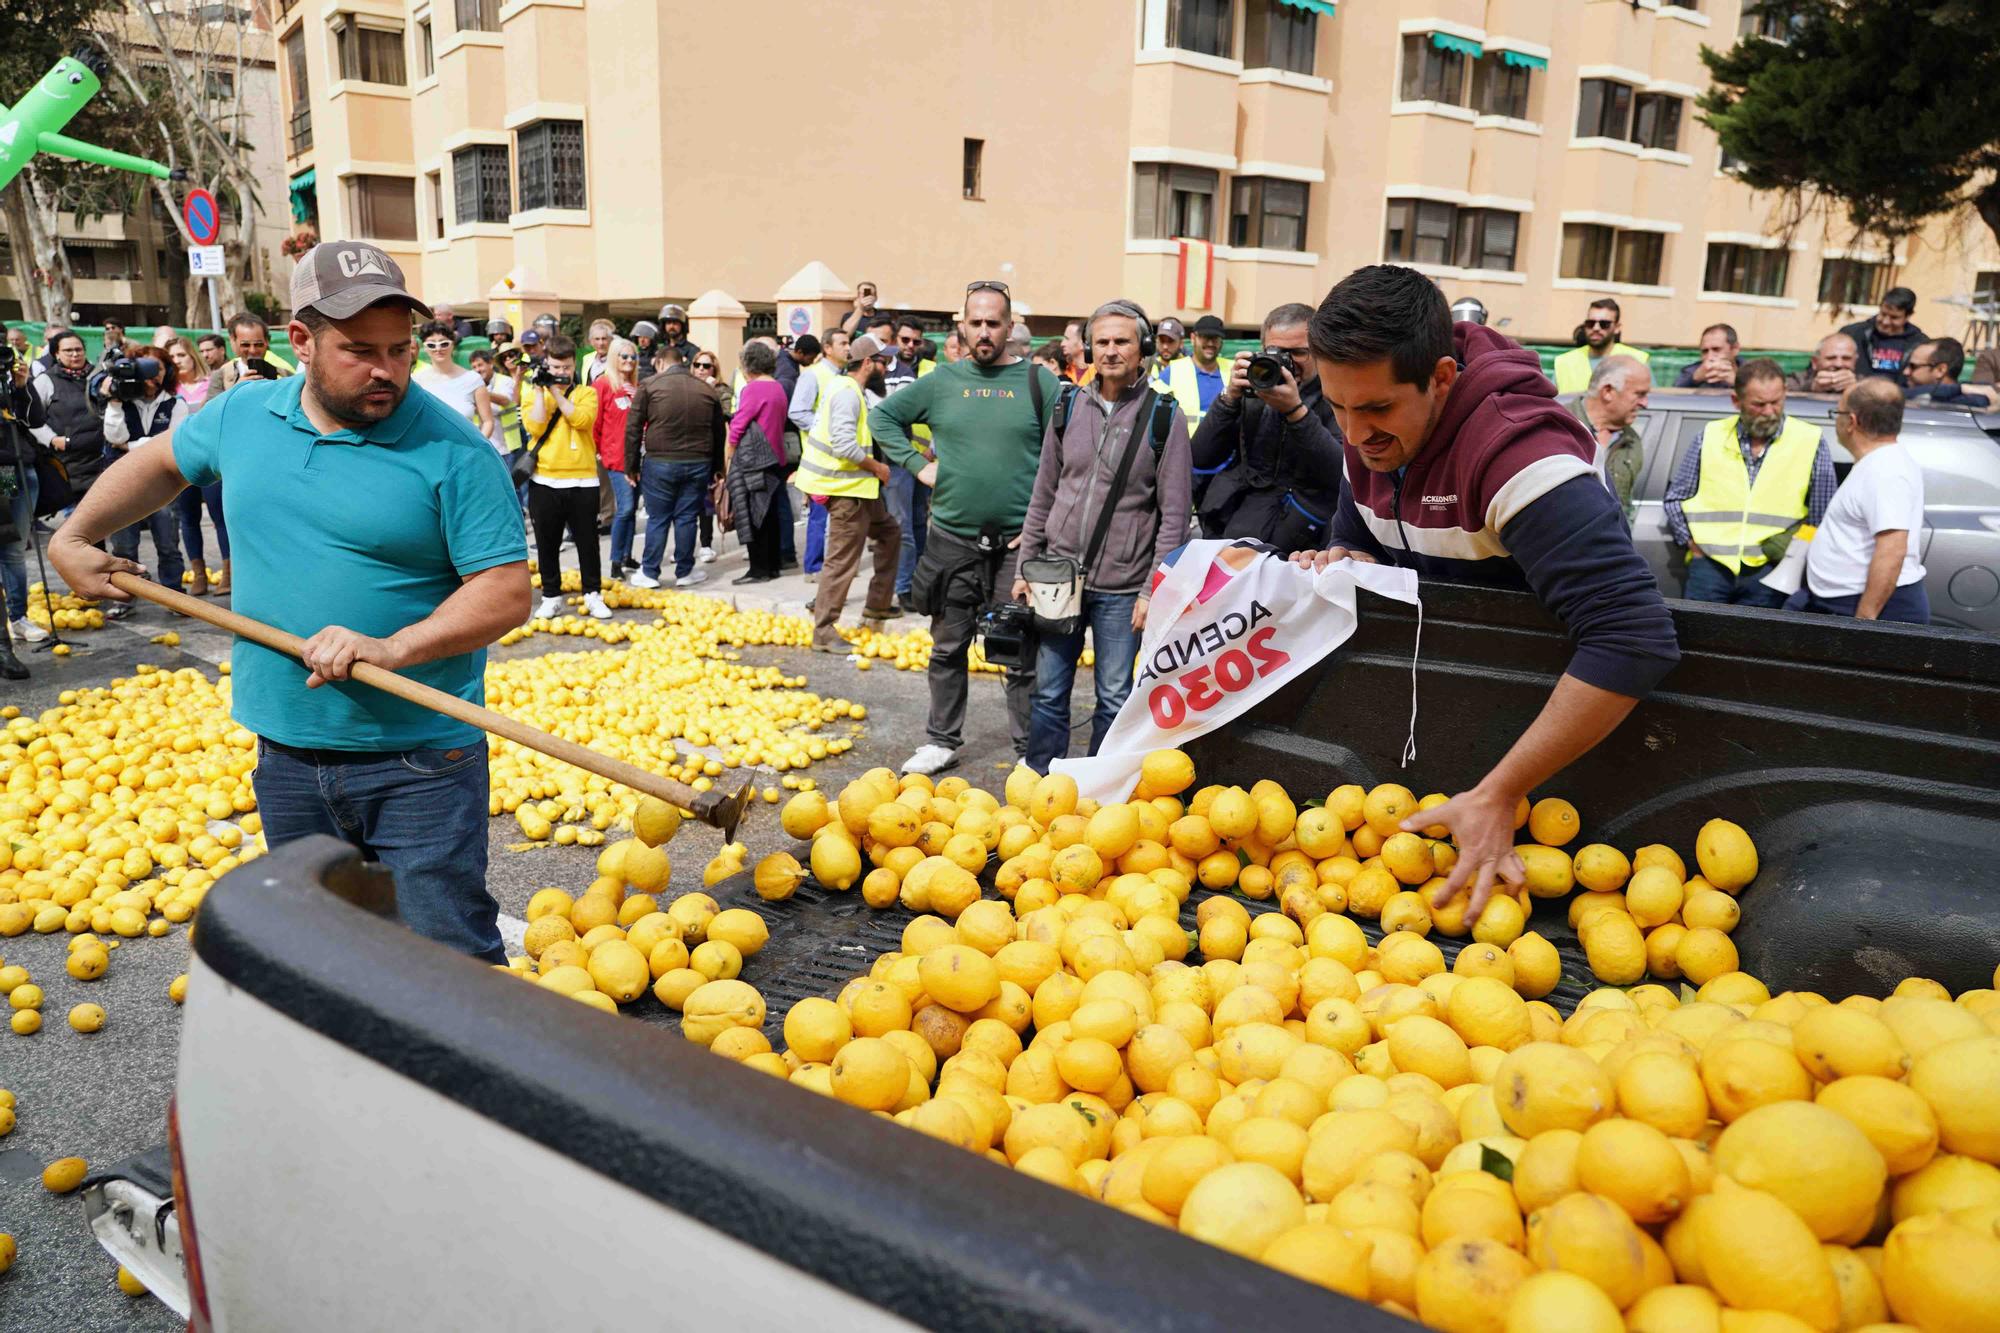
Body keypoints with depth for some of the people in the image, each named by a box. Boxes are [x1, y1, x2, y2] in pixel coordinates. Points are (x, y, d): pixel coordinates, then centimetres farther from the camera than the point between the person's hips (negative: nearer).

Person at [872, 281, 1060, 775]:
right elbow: (882, 415, 15)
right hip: (952, 539, 2)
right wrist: (917, 465, 3)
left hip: (1018, 543, -2)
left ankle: (1030, 751, 16)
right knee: (947, 648, 12)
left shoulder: (1038, 382, 0)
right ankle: (941, 742, 25)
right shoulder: (942, 381, 5)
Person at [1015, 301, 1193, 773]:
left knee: (1114, 700, 7)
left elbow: (1175, 512, -5)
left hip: (1122, 587, -3)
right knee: (1048, 693, 8)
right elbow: (1043, 495, 12)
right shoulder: (1069, 406, 6)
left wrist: (1154, 589, -10)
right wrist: (1026, 566, 9)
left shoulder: (1164, 416, -4)